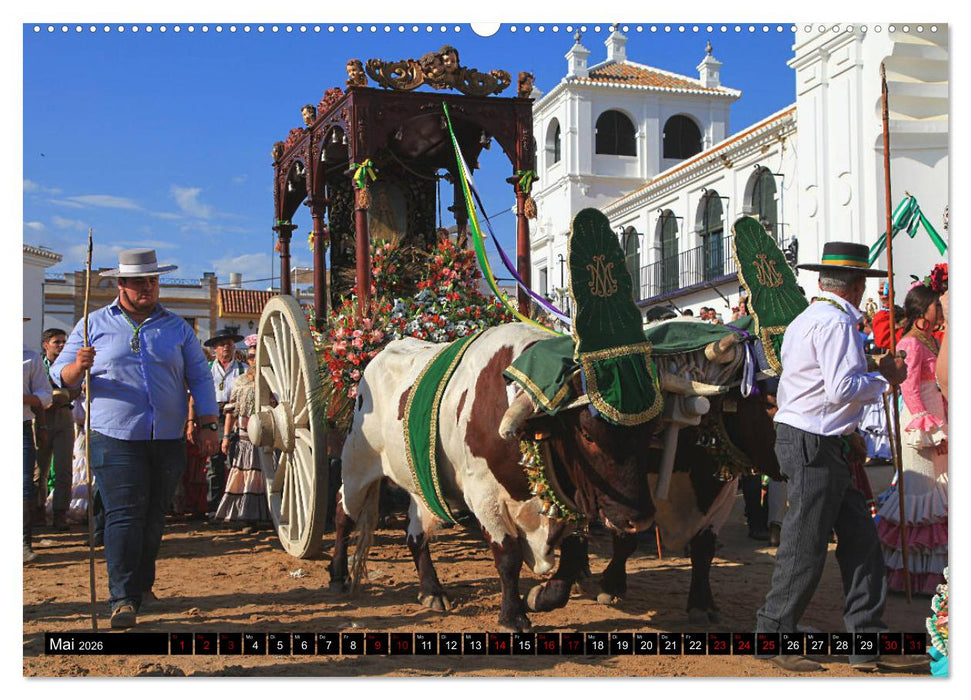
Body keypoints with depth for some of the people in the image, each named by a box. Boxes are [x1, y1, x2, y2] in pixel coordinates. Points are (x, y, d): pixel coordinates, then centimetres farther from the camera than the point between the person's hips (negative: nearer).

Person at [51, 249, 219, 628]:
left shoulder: (177, 327, 12)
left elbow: (200, 377, 13)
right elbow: (60, 374, 6)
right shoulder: (94, 324, 7)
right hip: (115, 437, -3)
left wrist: (208, 424, 4)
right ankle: (123, 598, -9)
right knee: (123, 515, -10)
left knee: (154, 517, 9)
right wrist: (78, 367, -18)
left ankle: (142, 584, 25)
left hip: (167, 440, 3)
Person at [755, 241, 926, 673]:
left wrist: (845, 431, 22)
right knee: (806, 546, -2)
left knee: (860, 539, 8)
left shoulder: (806, 320, 19)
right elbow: (842, 389, -22)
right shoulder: (836, 321, -13)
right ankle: (774, 636, 9)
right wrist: (886, 379, -8)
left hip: (823, 444, 10)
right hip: (813, 445, -10)